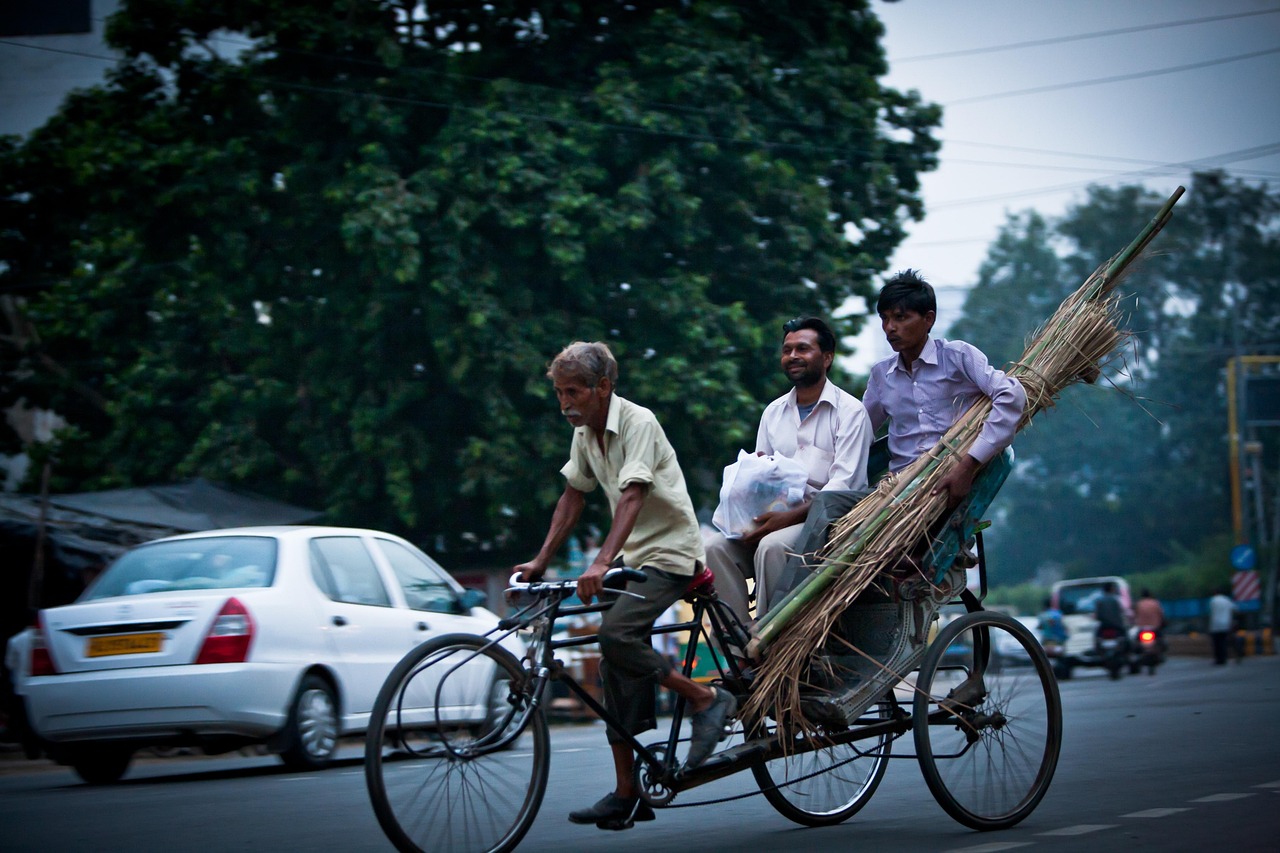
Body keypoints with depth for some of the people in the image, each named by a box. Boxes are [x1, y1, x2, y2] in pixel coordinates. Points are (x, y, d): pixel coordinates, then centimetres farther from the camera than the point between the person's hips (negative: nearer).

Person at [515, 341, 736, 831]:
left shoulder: (638, 423, -19)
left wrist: (601, 564, -41)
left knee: (616, 634, -29)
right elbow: (572, 498, 13)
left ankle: (707, 700, -11)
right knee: (615, 671, 2)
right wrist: (540, 561, 6)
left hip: (670, 551, -8)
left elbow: (632, 498, -30)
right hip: (630, 555, 8)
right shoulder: (585, 434, 6)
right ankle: (626, 795, 7)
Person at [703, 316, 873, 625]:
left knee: (772, 546, -36)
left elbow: (844, 484, -11)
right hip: (774, 516, 6)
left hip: (822, 519, -6)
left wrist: (788, 517, -22)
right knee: (713, 545, -21)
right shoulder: (774, 412, 20)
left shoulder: (850, 411, 0)